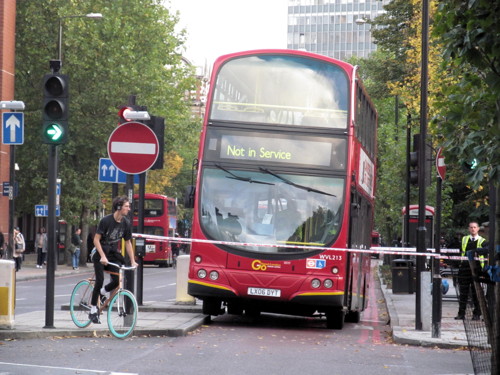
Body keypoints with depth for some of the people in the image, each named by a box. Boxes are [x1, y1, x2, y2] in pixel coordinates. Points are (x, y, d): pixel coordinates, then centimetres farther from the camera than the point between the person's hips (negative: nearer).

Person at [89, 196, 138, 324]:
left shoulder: (126, 223, -2)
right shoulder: (106, 221, -18)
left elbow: (128, 242, 6)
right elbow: (96, 239, -16)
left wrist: (133, 261, 1)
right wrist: (103, 256, -25)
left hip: (114, 255, 5)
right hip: (100, 254, -5)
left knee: (117, 281, -11)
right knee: (100, 280, -15)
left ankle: (102, 292, 22)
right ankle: (93, 310, -4)